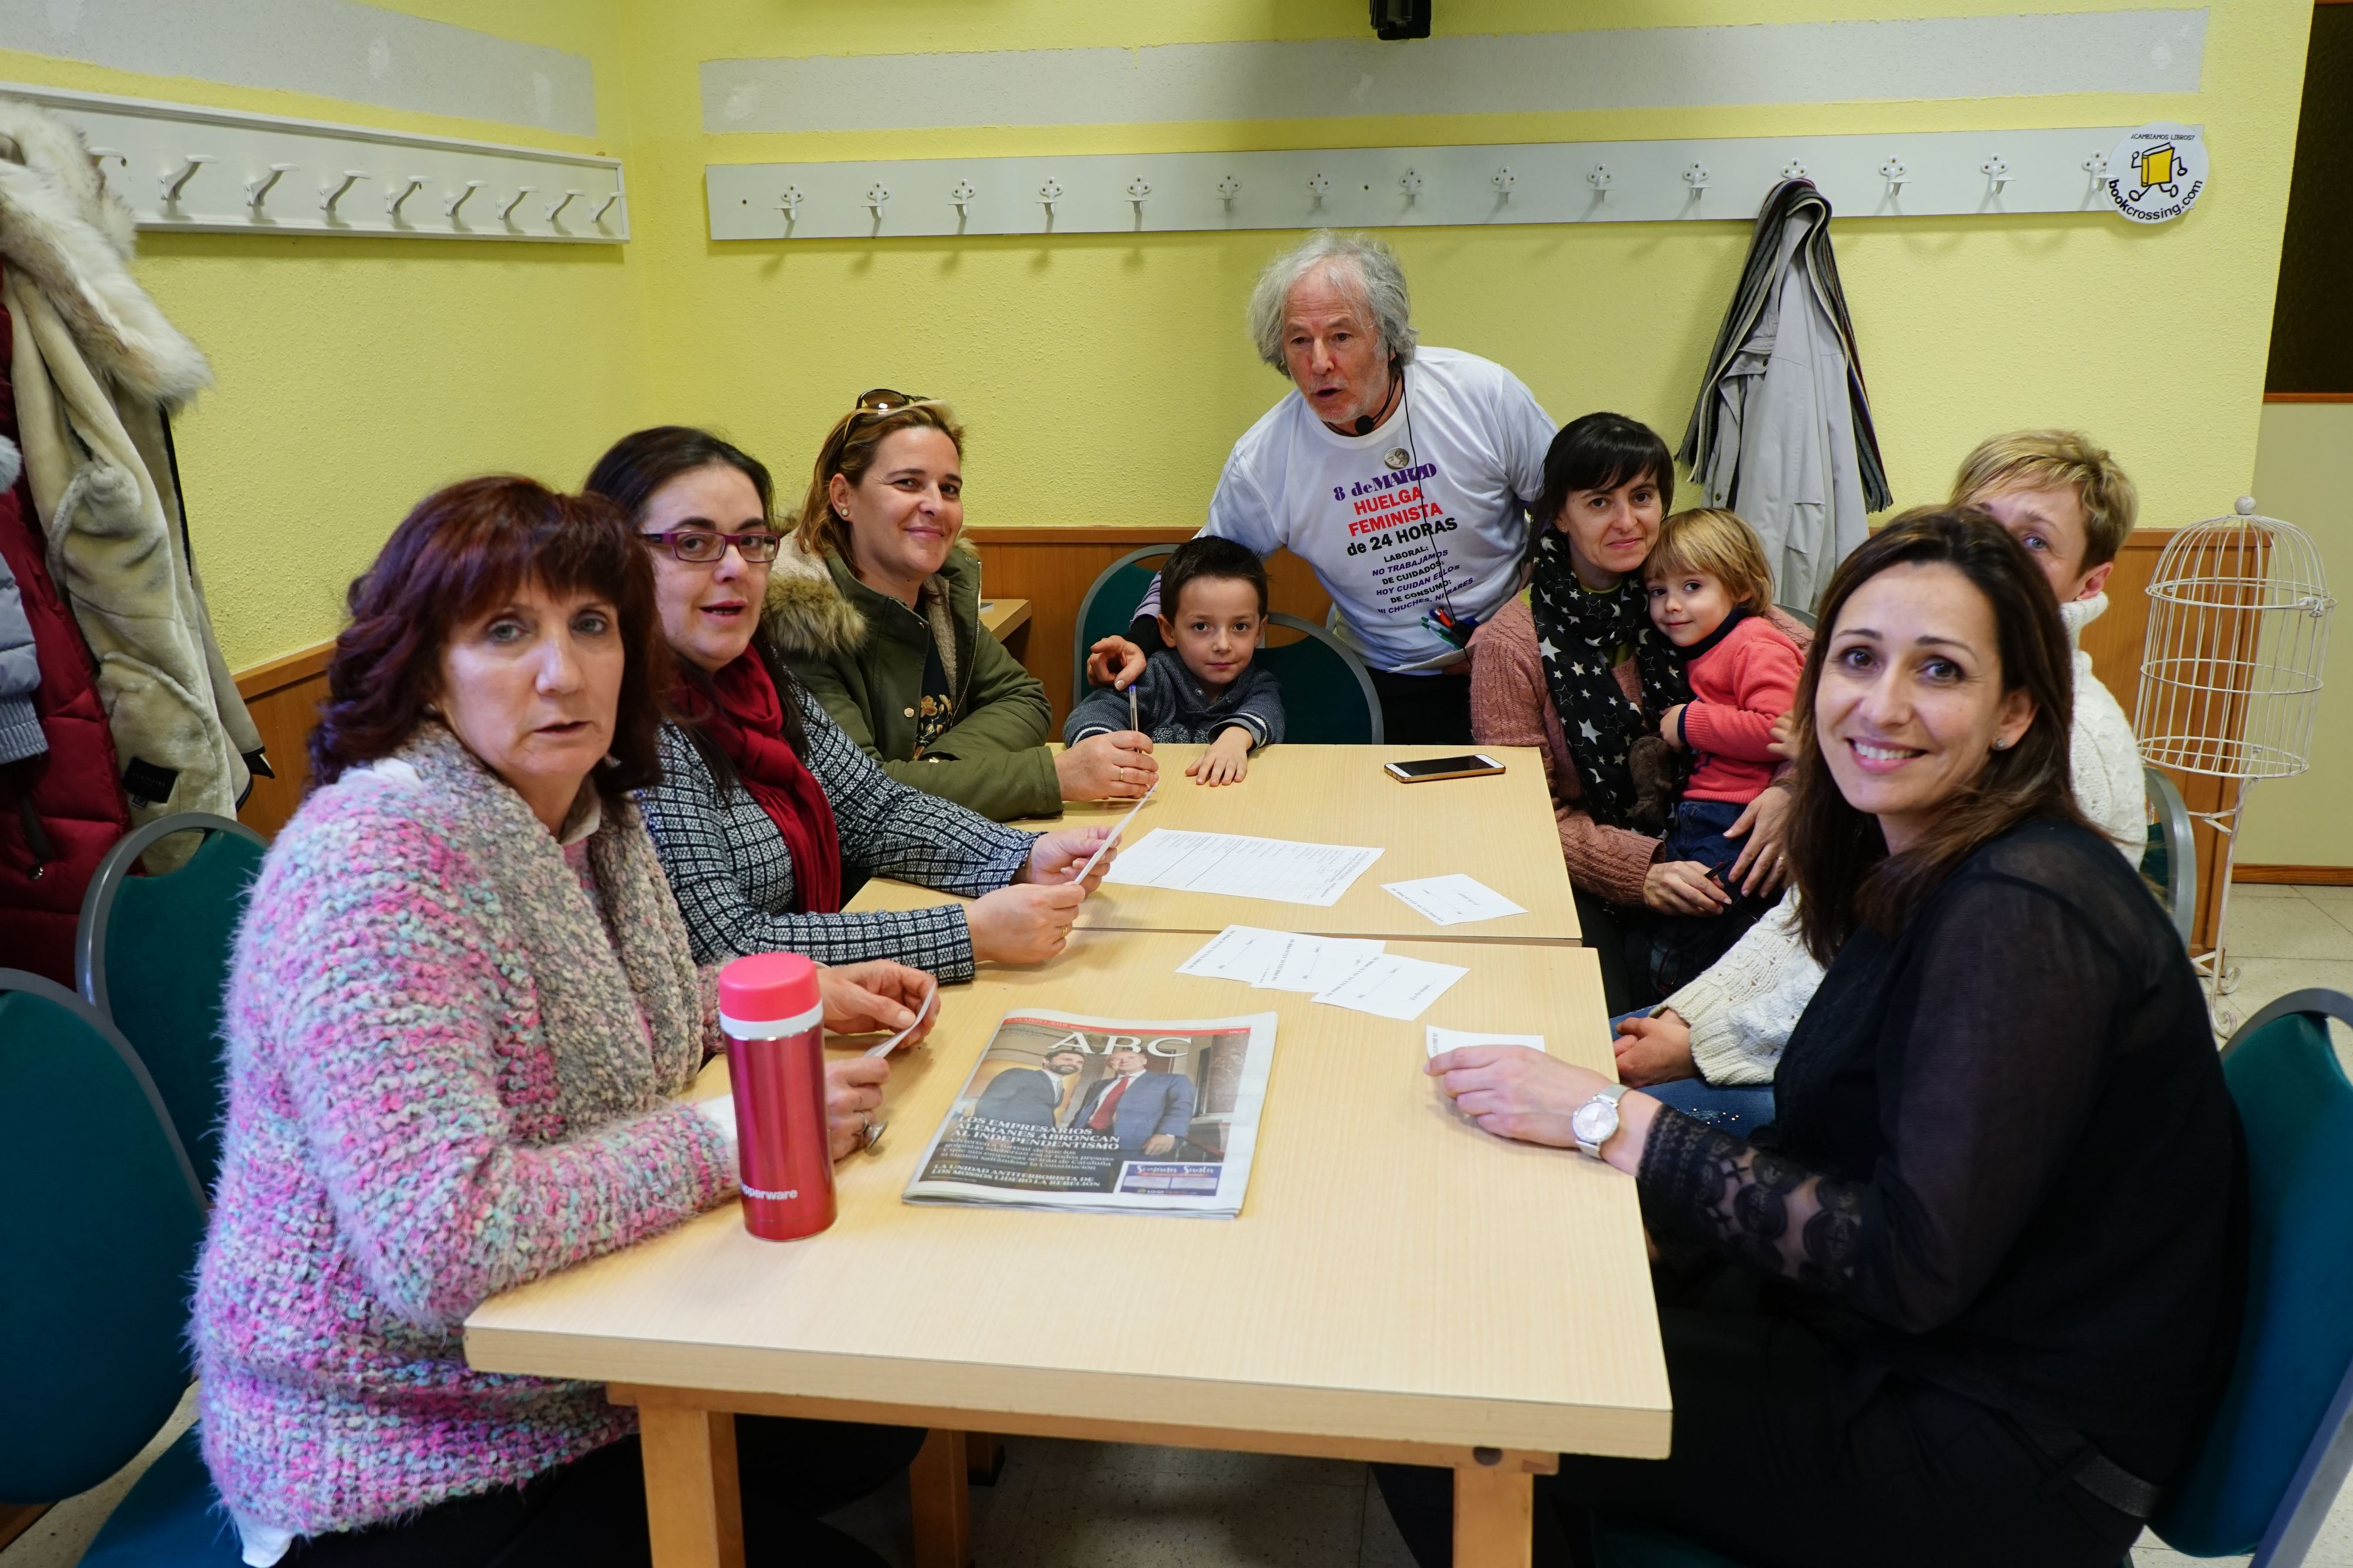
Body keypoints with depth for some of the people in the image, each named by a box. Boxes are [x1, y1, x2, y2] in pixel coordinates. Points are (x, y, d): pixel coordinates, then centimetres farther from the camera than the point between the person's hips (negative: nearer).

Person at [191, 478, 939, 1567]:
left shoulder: (590, 813, 0)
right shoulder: (370, 863, -26)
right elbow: (440, 1242, -33)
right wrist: (736, 1133, -25)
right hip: (397, 1475, -8)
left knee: (873, 1429, 11)